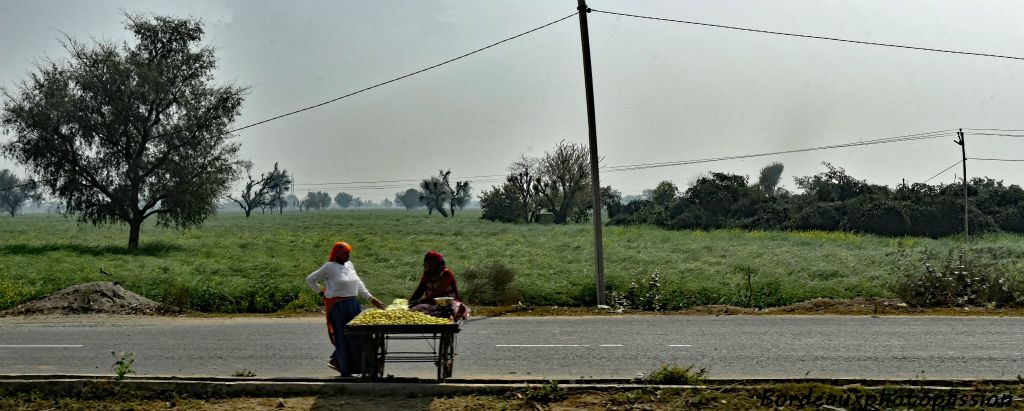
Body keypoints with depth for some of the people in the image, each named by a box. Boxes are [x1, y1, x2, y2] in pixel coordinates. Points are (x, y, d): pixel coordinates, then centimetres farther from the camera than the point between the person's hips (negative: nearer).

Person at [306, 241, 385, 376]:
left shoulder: (349, 265, 12)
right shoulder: (329, 267, -8)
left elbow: (359, 284, 16)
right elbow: (310, 279, -1)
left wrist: (370, 298, 9)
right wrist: (321, 293, 0)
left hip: (352, 304, 7)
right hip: (338, 307, -7)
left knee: (357, 335, 9)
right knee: (343, 337, 0)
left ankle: (335, 361, 25)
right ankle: (345, 370, 11)